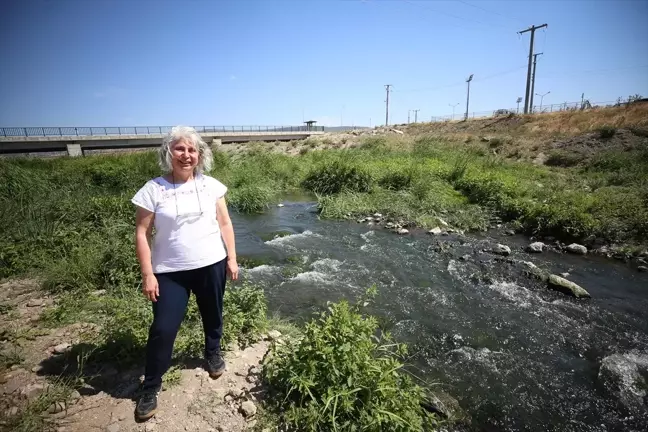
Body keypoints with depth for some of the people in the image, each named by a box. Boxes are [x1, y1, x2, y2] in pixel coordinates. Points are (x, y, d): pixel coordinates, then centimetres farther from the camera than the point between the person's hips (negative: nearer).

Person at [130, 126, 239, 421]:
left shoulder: (211, 186, -1)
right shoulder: (153, 189, -7)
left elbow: (225, 223, 4)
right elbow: (142, 233, -6)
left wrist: (231, 258, 0)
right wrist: (147, 274, -9)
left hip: (211, 265, 2)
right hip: (170, 271, -2)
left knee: (212, 315, 18)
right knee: (163, 328, 0)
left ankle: (213, 353, 47)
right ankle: (150, 387, 22)